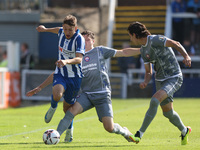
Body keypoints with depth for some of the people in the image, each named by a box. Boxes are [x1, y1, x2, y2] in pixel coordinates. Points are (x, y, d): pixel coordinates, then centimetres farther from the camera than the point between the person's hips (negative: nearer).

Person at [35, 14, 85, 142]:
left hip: (75, 76, -3)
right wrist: (46, 29, 41)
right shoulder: (62, 32, -2)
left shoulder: (79, 39, -19)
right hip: (60, 74, 3)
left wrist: (66, 61, -50)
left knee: (67, 107, 8)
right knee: (57, 95, -30)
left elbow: (79, 59, -31)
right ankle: (53, 107, 7)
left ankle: (70, 130, 38)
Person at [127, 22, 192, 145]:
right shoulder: (143, 50, 10)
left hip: (174, 78, -8)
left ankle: (139, 134, -23)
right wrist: (145, 82, -7)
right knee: (168, 112, 12)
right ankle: (184, 131, 40)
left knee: (154, 101, -25)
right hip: (160, 80, 8)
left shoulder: (155, 40, -15)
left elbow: (176, 44, -18)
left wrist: (186, 56, -34)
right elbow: (149, 72, 14)